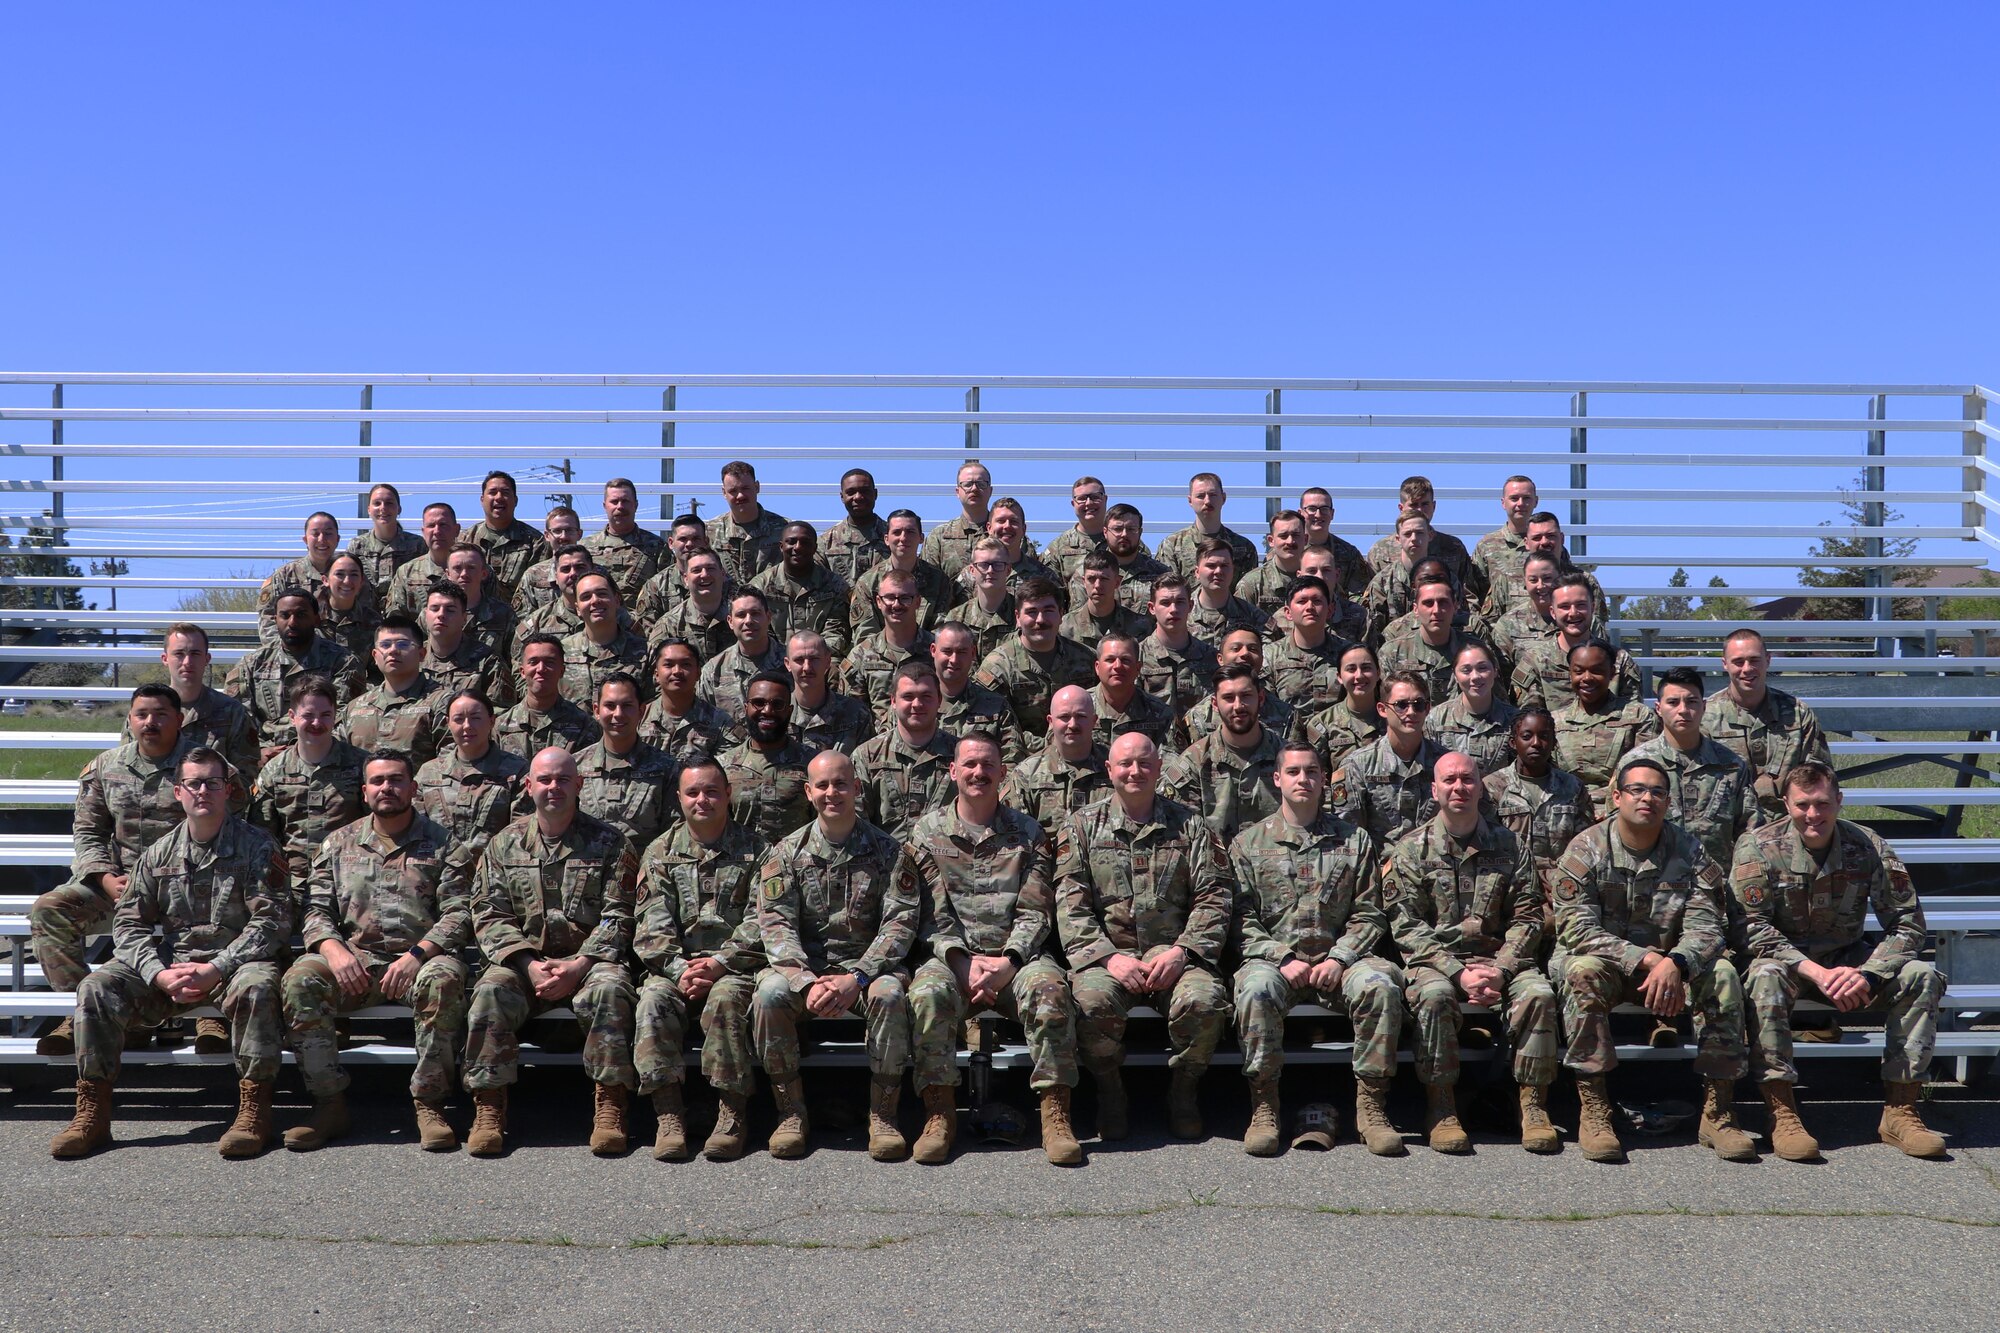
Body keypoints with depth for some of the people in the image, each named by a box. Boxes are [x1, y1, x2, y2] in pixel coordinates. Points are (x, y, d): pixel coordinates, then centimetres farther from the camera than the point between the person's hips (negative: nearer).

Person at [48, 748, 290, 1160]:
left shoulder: (257, 846, -1)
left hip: (235, 960, -4)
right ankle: (91, 1113, -13)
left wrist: (216, 969, -19)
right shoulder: (159, 852, 11)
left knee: (256, 987, -37)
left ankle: (254, 1109, -29)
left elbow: (272, 921, -8)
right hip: (168, 961, 4)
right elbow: (128, 922, 7)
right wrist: (160, 974, -12)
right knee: (98, 986, -18)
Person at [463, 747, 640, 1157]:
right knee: (491, 991, -29)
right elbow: (489, 916, 5)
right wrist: (530, 965, -11)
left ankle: (609, 1110, -29)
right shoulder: (504, 844, 12)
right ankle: (488, 1112, -24)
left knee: (609, 988, -33)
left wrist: (578, 967, -15)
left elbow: (617, 917, -1)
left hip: (589, 959, -2)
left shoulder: (610, 843, 6)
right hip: (522, 960, 2)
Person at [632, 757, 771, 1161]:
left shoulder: (756, 851, 8)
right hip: (674, 964, 2)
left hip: (735, 966, -2)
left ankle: (733, 1112, -25)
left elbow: (760, 923, -2)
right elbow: (653, 925, 3)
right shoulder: (660, 852, 14)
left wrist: (721, 964, -16)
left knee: (725, 999, -34)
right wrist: (680, 970, -14)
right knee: (654, 998, -30)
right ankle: (669, 1114, -28)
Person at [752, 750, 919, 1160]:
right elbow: (776, 924, -4)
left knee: (889, 994, -34)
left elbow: (900, 922, -5)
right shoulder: (788, 851, 5)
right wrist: (808, 982, -21)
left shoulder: (887, 850, 3)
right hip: (805, 964, 1)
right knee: (769, 993, -30)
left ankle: (882, 1114, -19)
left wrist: (857, 978, -20)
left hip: (867, 962, -1)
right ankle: (791, 1112, -14)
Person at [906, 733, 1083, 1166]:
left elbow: (1035, 913, 3)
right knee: (929, 993, -33)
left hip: (1016, 956, 0)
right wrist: (963, 963, -15)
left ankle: (1055, 1114, -25)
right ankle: (939, 1114, -23)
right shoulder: (927, 832, 11)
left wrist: (1008, 962, -14)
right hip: (950, 955, 0)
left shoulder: (1028, 834, 12)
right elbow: (934, 914, 2)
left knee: (1050, 990, -31)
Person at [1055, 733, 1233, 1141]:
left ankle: (1184, 1089, -2)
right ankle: (1109, 1091, -4)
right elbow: (1070, 905, 1)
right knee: (1094, 1001, -33)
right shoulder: (1081, 826, 11)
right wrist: (1108, 957, -14)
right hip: (1105, 952, 0)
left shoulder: (1190, 826, 13)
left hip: (1175, 952, 1)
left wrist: (1181, 951, -11)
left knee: (1204, 1001, -31)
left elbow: (1214, 899, 5)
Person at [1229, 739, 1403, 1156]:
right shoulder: (1248, 843, 11)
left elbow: (1369, 915, 8)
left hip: (1339, 958, 1)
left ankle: (1371, 1106, -20)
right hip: (1273, 957, -1)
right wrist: (1283, 959, -12)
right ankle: (1263, 1108, -24)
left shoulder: (1355, 840, 13)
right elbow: (1243, 920, 3)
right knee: (1257, 988, -35)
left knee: (1380, 985, -31)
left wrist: (1339, 958, -9)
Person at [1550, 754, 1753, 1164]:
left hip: (1669, 968, 2)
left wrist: (1674, 963, -35)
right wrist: (1647, 959, -27)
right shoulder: (1586, 850, -8)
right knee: (1583, 970, -35)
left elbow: (1705, 927, -12)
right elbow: (1576, 929, -17)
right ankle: (1593, 1110, -31)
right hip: (1605, 962, -2)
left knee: (1721, 975, -25)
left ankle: (1718, 1111, -18)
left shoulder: (1689, 853, -2)